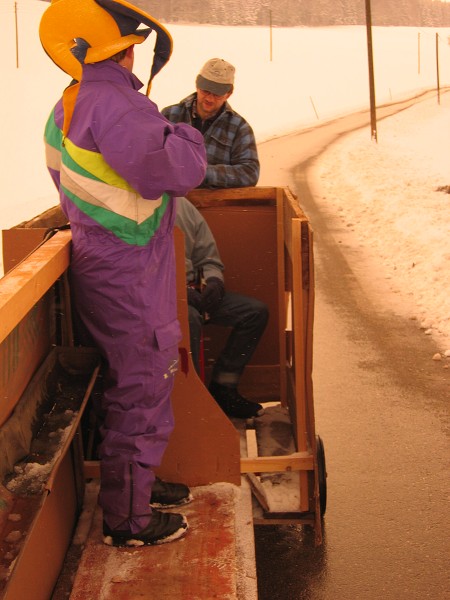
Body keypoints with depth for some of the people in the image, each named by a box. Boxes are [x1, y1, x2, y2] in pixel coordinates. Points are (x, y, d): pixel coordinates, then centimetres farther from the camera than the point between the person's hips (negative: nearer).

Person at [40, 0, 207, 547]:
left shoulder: (69, 106, 9)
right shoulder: (111, 103, -24)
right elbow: (176, 170, -29)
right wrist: (183, 136, -9)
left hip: (102, 266, 10)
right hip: (130, 277, -10)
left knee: (134, 384, 23)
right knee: (142, 393, 3)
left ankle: (135, 482, 39)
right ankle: (127, 520, 16)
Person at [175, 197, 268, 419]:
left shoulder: (182, 205, 12)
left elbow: (209, 259, 15)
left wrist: (213, 281, -6)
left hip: (192, 290, 7)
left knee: (256, 311, -5)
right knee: (189, 319, -39)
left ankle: (222, 390, -3)